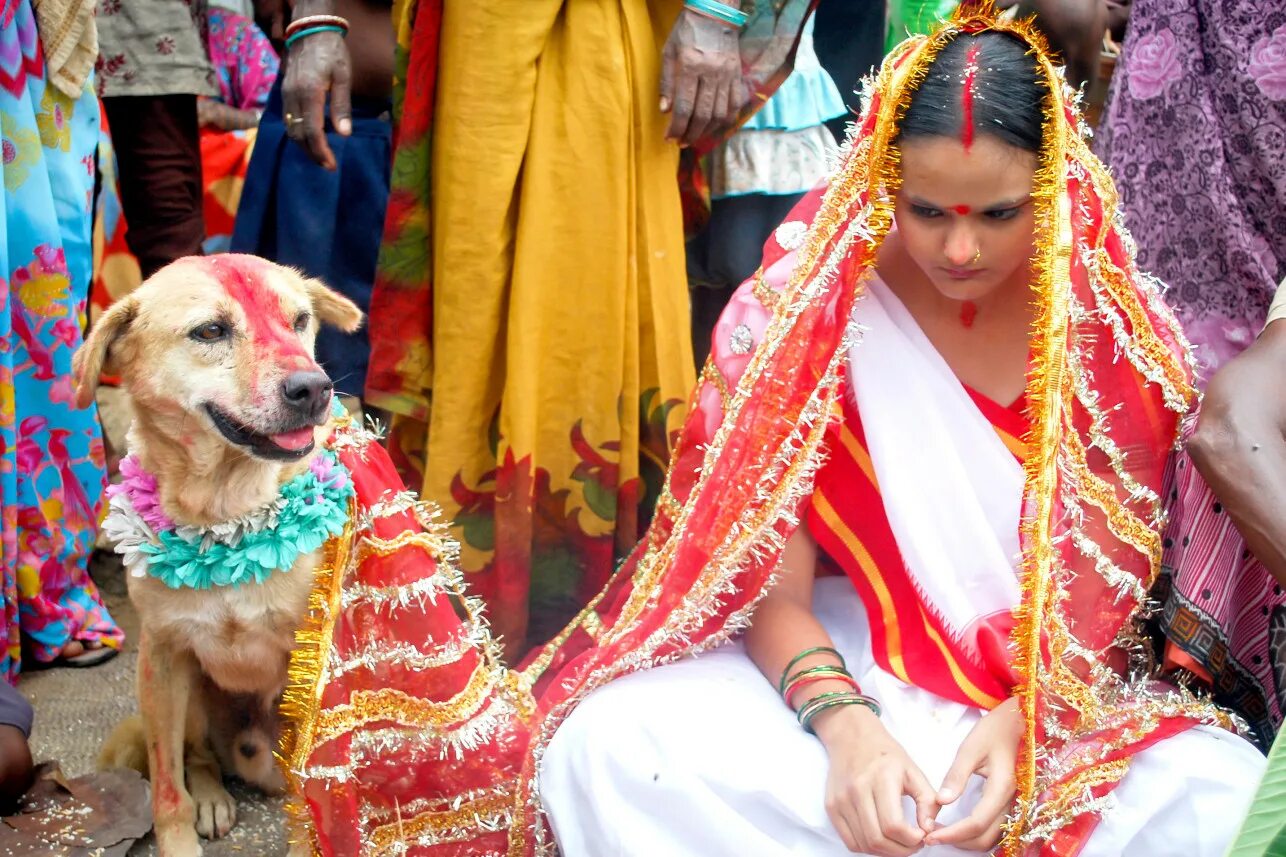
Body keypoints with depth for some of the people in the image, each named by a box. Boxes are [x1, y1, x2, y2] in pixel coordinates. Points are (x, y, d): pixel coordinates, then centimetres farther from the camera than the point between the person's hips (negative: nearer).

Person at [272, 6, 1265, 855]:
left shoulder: (1115, 326, -4)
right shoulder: (803, 306, -7)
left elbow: (1126, 581, -1)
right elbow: (771, 581, -8)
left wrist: (1023, 720, -19)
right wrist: (843, 724, -27)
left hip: (1064, 687, 2)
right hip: (841, 661, -1)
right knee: (611, 745, -31)